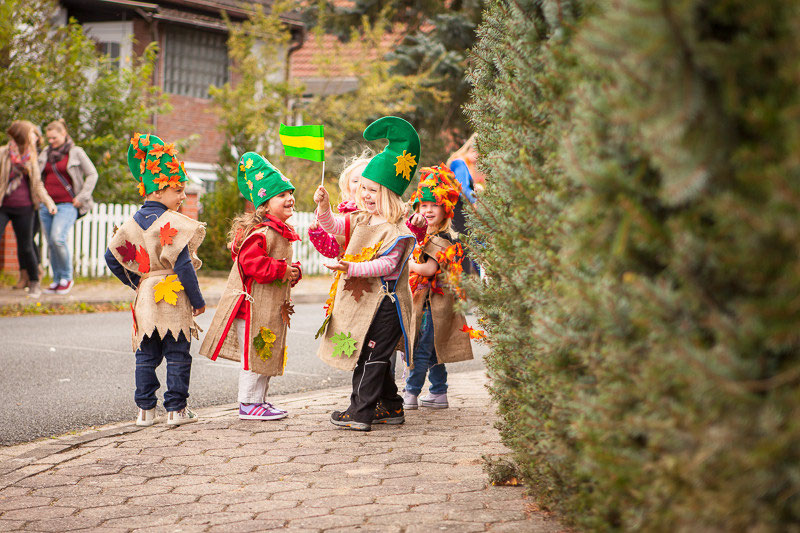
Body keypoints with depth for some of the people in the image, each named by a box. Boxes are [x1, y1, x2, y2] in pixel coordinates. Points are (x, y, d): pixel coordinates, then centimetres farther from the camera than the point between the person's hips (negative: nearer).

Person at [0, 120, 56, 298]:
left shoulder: (31, 158, 10)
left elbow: (37, 184, 16)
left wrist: (48, 202, 4)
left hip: (24, 208, 3)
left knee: (25, 247, 5)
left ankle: (34, 284, 19)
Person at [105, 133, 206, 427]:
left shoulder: (132, 222, 7)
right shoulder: (173, 222, -14)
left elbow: (112, 257, 11)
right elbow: (183, 264, -17)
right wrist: (197, 299, -8)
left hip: (145, 297, 6)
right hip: (174, 297, -6)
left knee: (146, 356, 11)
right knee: (177, 355, 3)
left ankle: (145, 410, 12)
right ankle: (176, 409, 5)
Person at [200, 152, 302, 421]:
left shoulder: (282, 233, 14)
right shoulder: (261, 233, -19)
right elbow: (252, 264, -28)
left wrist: (295, 272, 7)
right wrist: (282, 270, -21)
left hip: (271, 306, 10)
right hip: (252, 305, -10)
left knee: (266, 354, 16)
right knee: (254, 354, -4)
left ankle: (259, 400, 25)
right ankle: (248, 404, 5)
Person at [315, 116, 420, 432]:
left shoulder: (395, 229, -15)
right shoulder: (361, 221, 11)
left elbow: (387, 264, -23)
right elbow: (332, 227, 18)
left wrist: (352, 268, -31)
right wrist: (323, 207, -2)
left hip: (384, 302, -9)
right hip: (361, 299, 9)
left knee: (371, 358, -6)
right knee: (375, 358, 16)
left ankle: (360, 411, -2)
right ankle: (391, 407, 25)